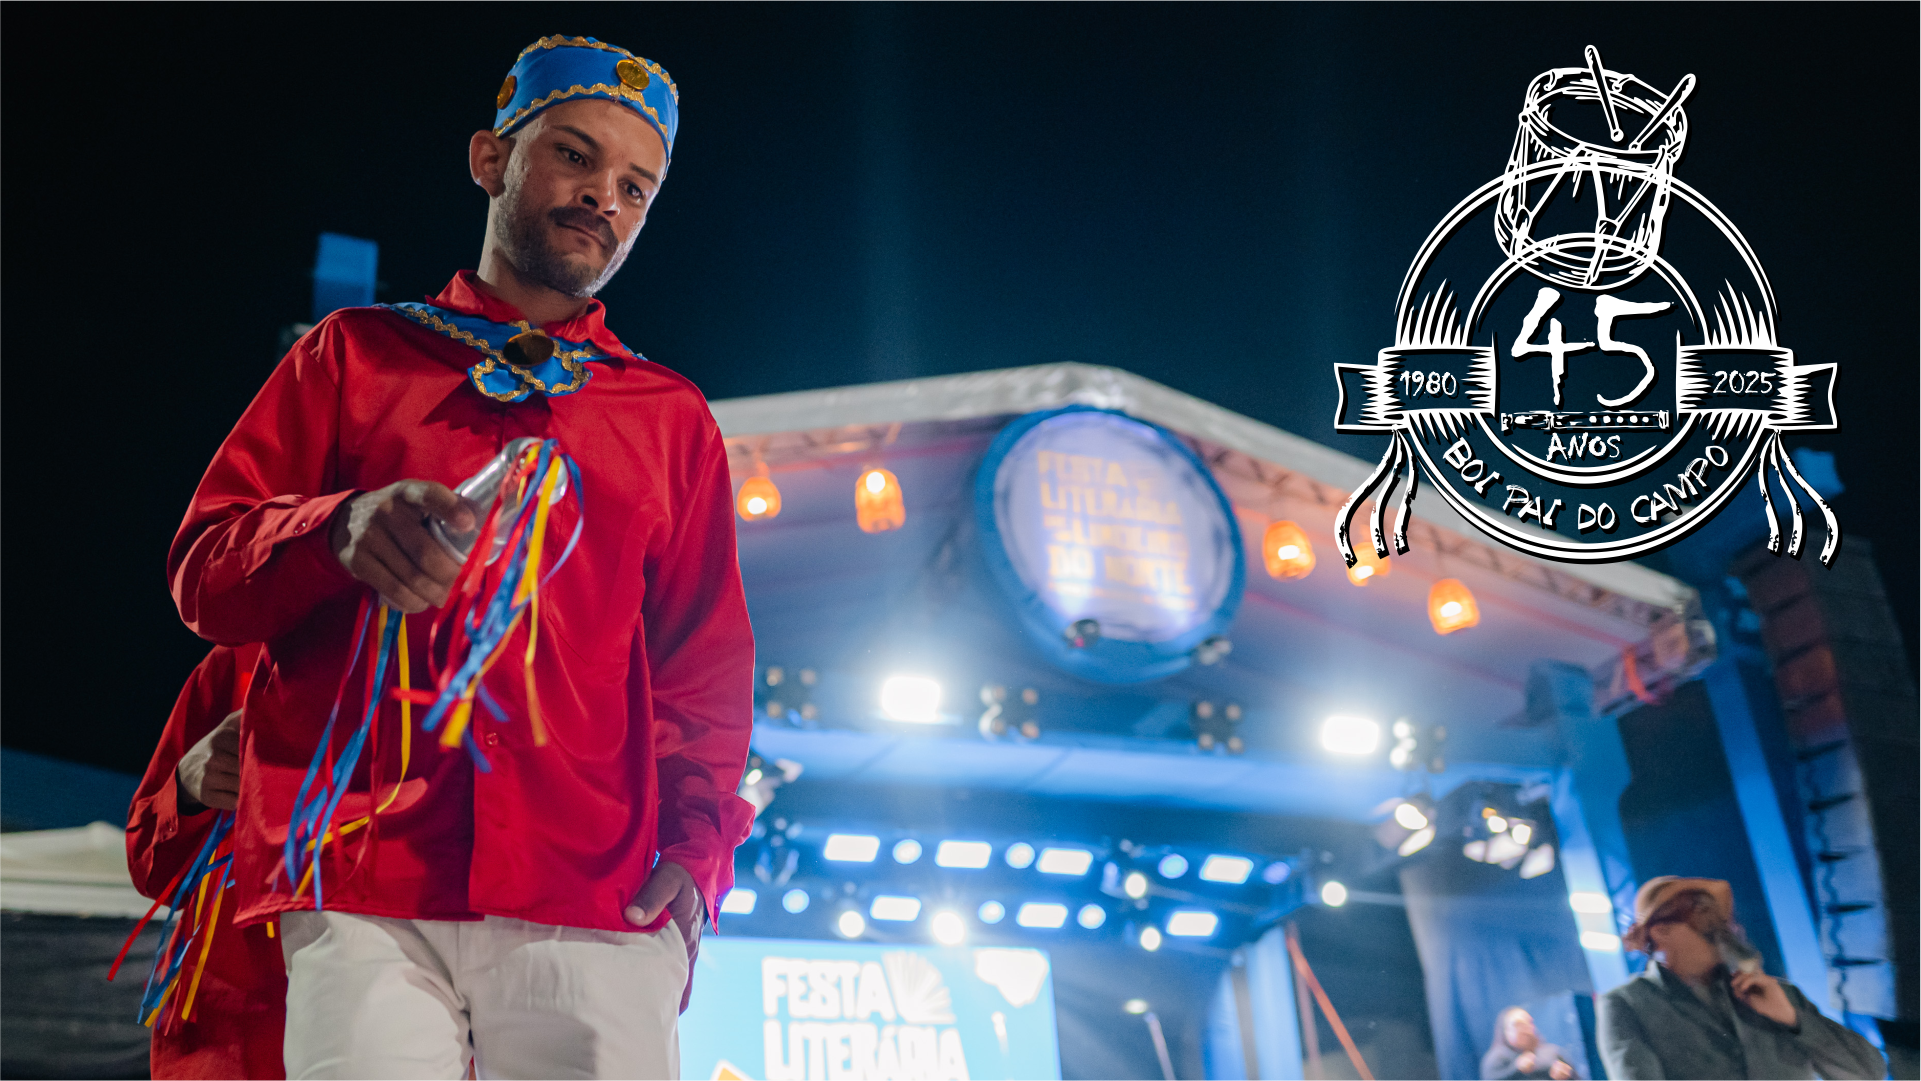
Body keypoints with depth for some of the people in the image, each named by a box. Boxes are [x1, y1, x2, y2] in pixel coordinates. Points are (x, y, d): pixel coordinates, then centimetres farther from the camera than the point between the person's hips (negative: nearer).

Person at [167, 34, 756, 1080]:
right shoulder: (354, 353, 17)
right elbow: (202, 568, 10)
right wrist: (341, 531, -12)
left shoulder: (672, 417, 19)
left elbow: (706, 662, 16)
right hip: (362, 894, -1)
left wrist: (695, 841, -1)